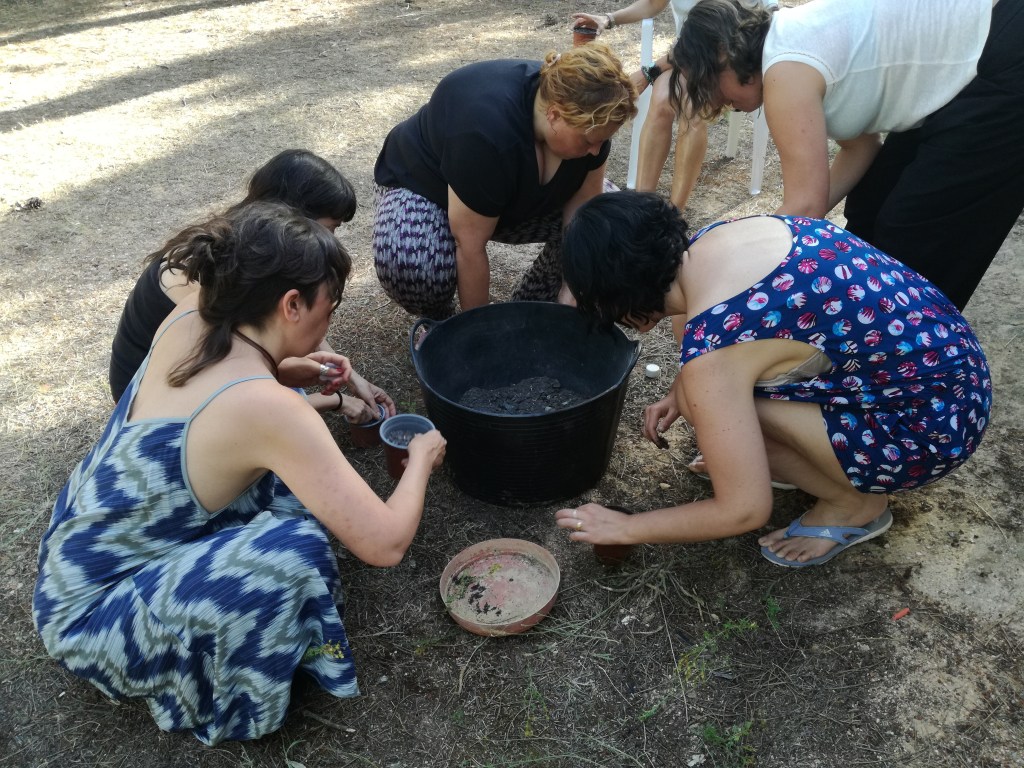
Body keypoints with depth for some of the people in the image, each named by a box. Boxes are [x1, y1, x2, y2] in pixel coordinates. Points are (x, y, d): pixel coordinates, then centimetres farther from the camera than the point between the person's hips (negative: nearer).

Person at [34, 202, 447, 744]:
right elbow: (384, 544, -28)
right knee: (297, 547, -29)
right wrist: (422, 459, -10)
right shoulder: (268, 410, -32)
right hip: (86, 617, -8)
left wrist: (292, 373, 3)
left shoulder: (187, 320, -10)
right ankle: (222, 704, -2)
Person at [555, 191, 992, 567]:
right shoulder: (717, 236, -5)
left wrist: (625, 528, -8)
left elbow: (745, 512, -20)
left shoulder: (709, 351, -28)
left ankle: (855, 503, 5)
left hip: (935, 424, -8)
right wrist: (684, 394, 12)